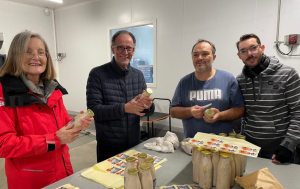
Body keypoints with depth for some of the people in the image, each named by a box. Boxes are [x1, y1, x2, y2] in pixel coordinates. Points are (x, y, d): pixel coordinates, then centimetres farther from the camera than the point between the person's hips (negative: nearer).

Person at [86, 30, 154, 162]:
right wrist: (124, 108, -27)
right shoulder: (97, 74, -9)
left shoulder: (138, 75, 3)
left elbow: (147, 111, 5)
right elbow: (93, 110, -16)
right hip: (108, 147, -4)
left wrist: (148, 106, -18)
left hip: (134, 144, 4)